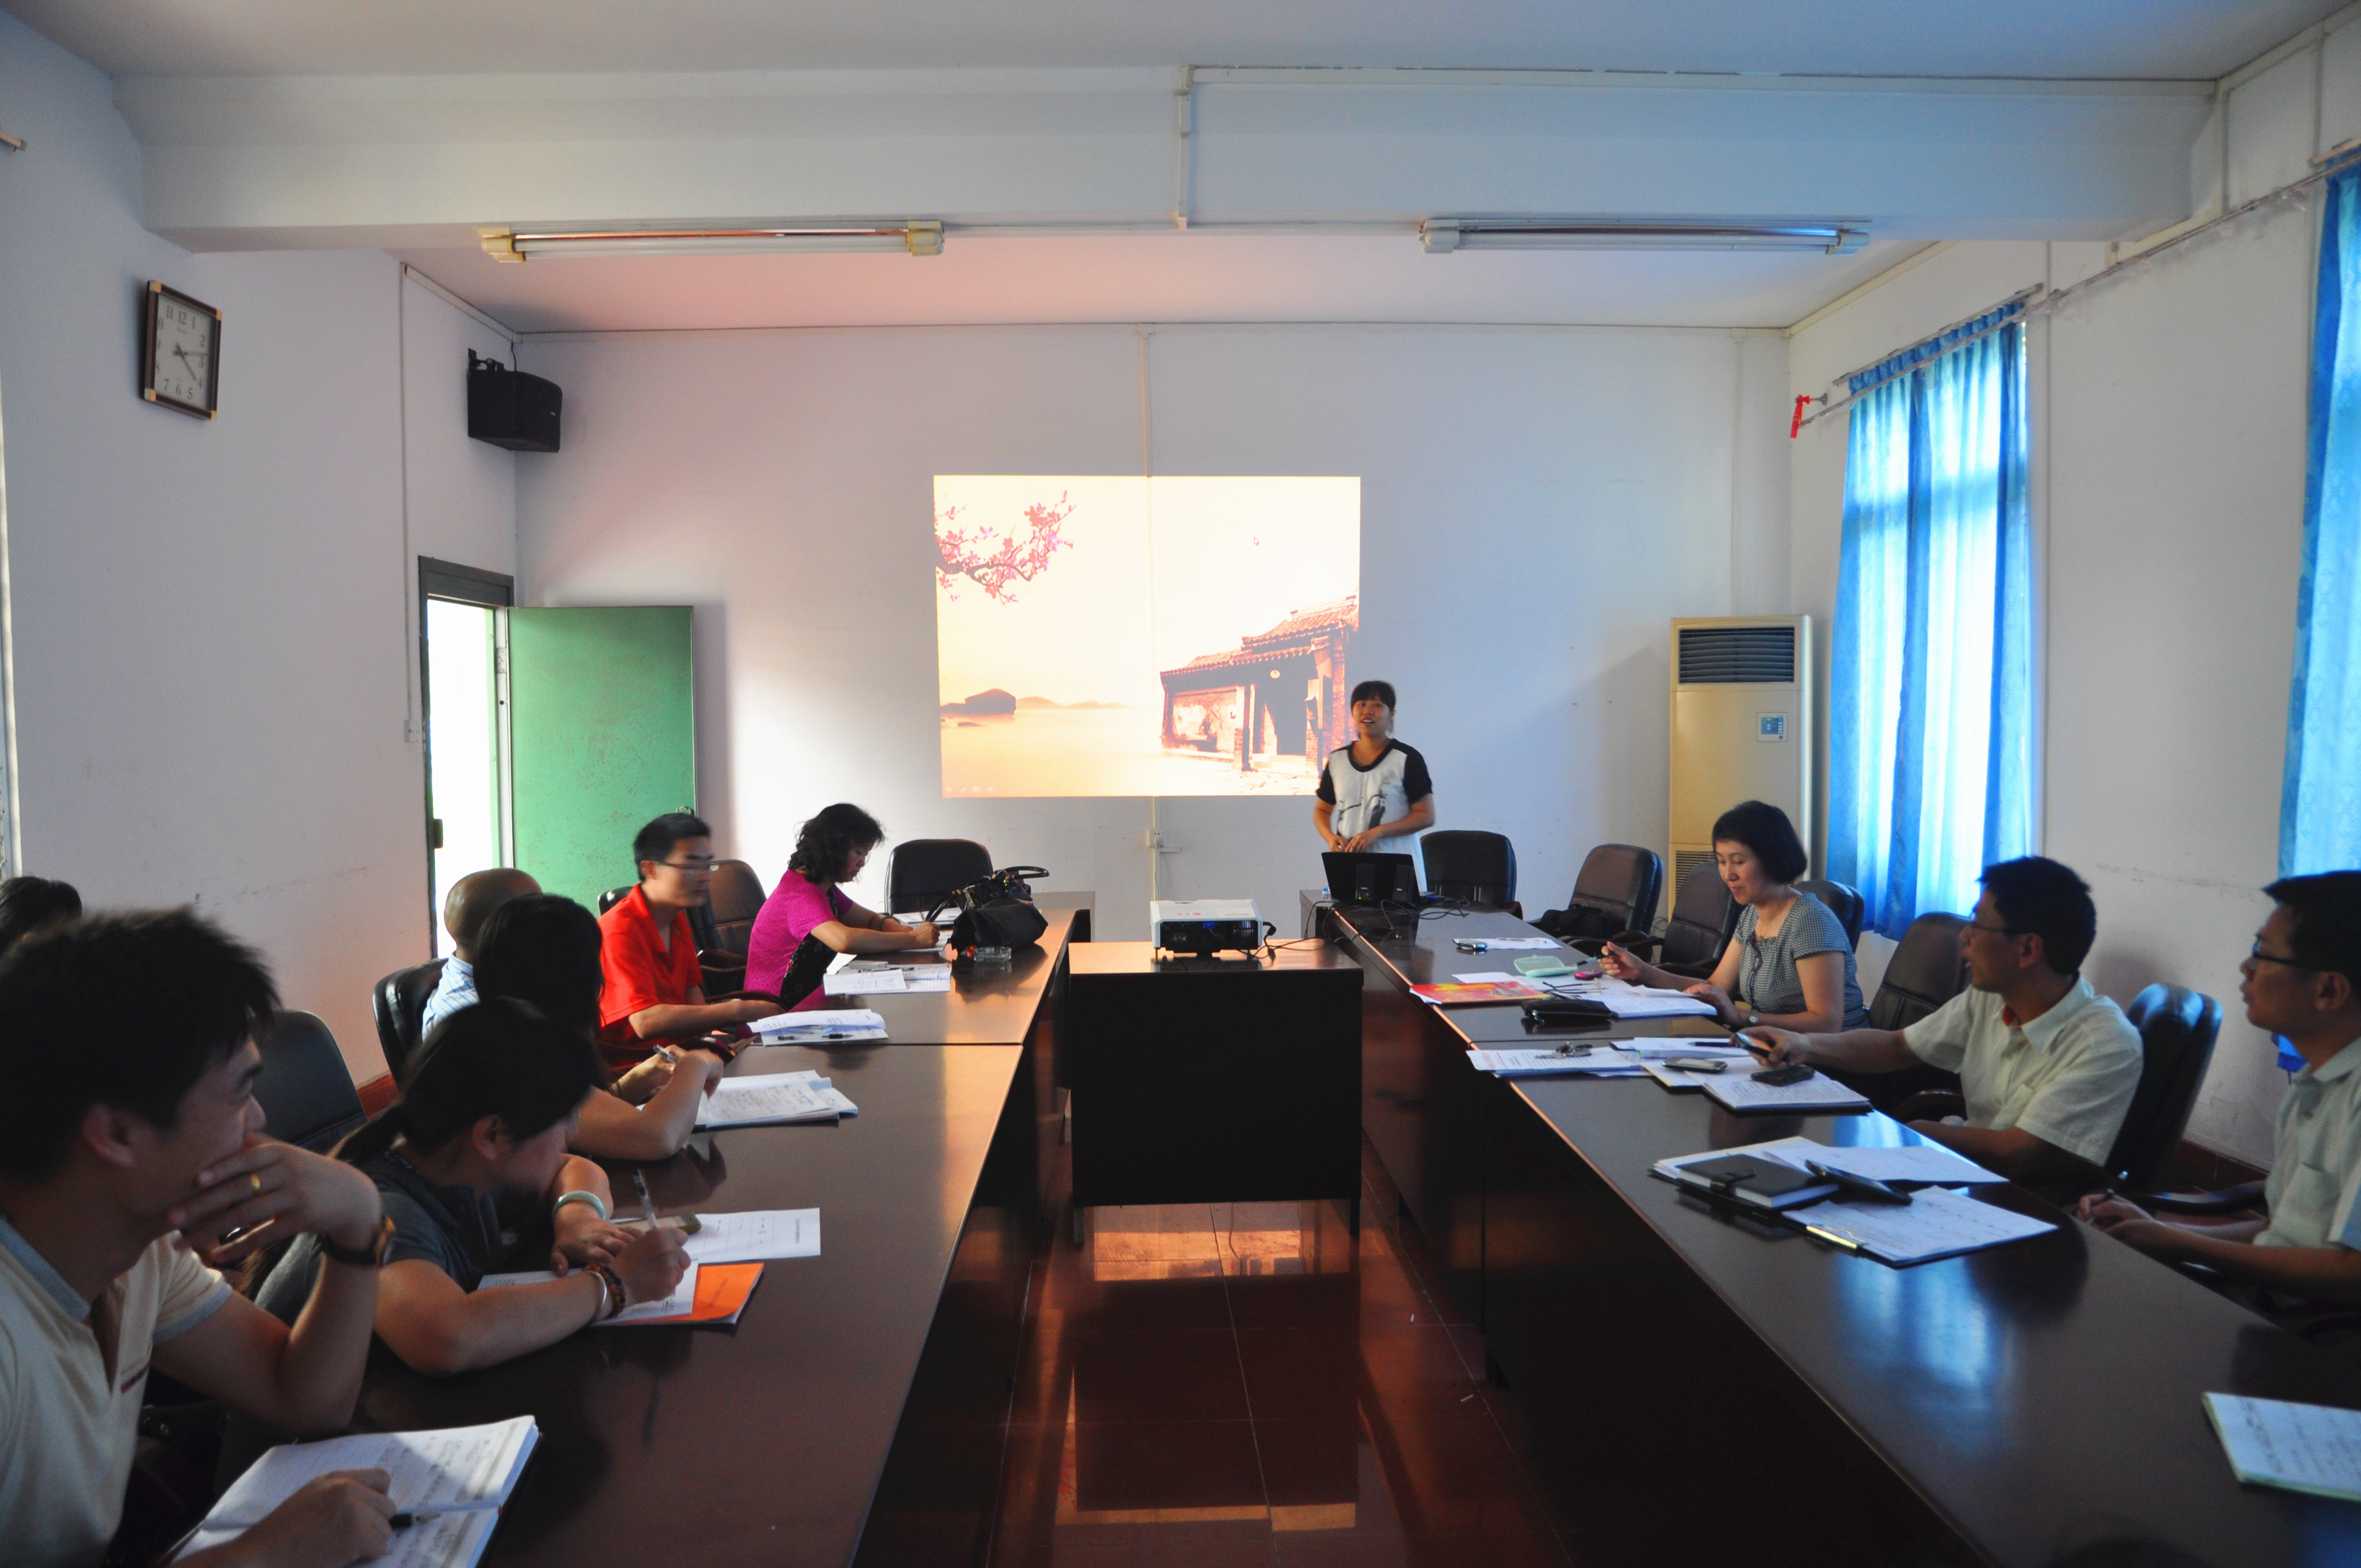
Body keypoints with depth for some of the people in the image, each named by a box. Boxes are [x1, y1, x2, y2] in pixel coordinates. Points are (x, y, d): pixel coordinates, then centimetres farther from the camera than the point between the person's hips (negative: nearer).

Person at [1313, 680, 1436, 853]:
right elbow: (1322, 810, 22)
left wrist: (1377, 833, -14)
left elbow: (1426, 816, -3)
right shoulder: (1337, 760, 13)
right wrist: (1330, 837, -1)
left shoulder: (1407, 759, 0)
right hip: (1347, 859, 3)